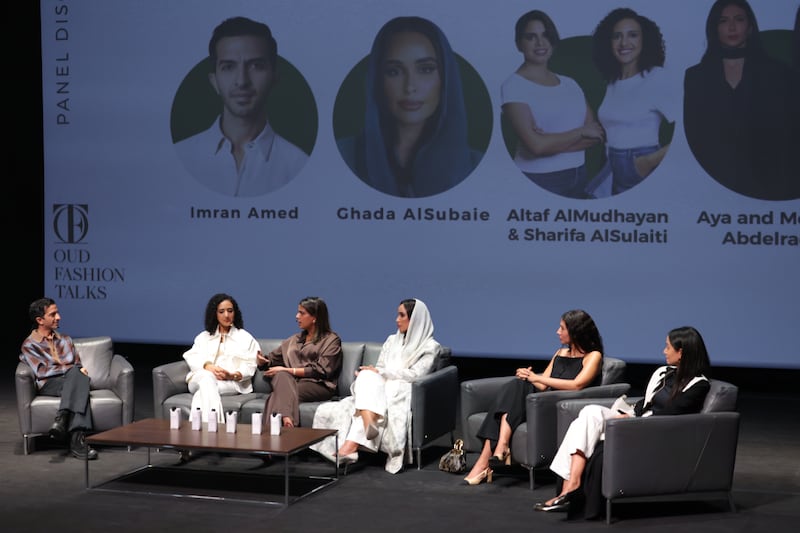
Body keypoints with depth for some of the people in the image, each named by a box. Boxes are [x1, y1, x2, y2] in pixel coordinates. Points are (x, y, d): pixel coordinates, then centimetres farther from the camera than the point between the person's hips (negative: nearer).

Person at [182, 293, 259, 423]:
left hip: (232, 382, -1)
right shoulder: (203, 337, 27)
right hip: (201, 377, 1)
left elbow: (249, 365, 7)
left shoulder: (245, 338, 21)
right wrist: (208, 366, -15)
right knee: (207, 378, -38)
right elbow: (193, 358, 9)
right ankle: (213, 425, -56)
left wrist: (233, 376, -16)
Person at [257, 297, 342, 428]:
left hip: (317, 386, -3)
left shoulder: (331, 340, 10)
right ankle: (286, 418, -57)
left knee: (281, 393, -34)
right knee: (282, 376, -35)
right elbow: (272, 359, 26)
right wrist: (261, 360, 0)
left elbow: (321, 370, -3)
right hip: (290, 380, 3)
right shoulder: (295, 339, 29)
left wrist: (288, 370, -8)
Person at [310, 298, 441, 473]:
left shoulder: (430, 346, 8)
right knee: (367, 377, -33)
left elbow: (414, 375, -7)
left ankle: (353, 442, -50)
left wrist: (380, 372, -12)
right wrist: (368, 372, -7)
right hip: (376, 389, 5)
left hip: (402, 394, -5)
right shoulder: (392, 341, 27)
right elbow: (378, 369, 19)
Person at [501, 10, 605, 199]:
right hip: (538, 180, -5)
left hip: (578, 176, 5)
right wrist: (581, 132, -7)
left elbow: (598, 133, 1)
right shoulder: (513, 86, -9)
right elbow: (536, 145, -18)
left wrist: (554, 142, -14)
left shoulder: (570, 83, 8)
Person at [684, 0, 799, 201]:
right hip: (715, 181, 0)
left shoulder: (776, 72, 5)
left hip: (768, 179, 0)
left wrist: (780, 180, -7)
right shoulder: (696, 76, 7)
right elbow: (693, 134, 4)